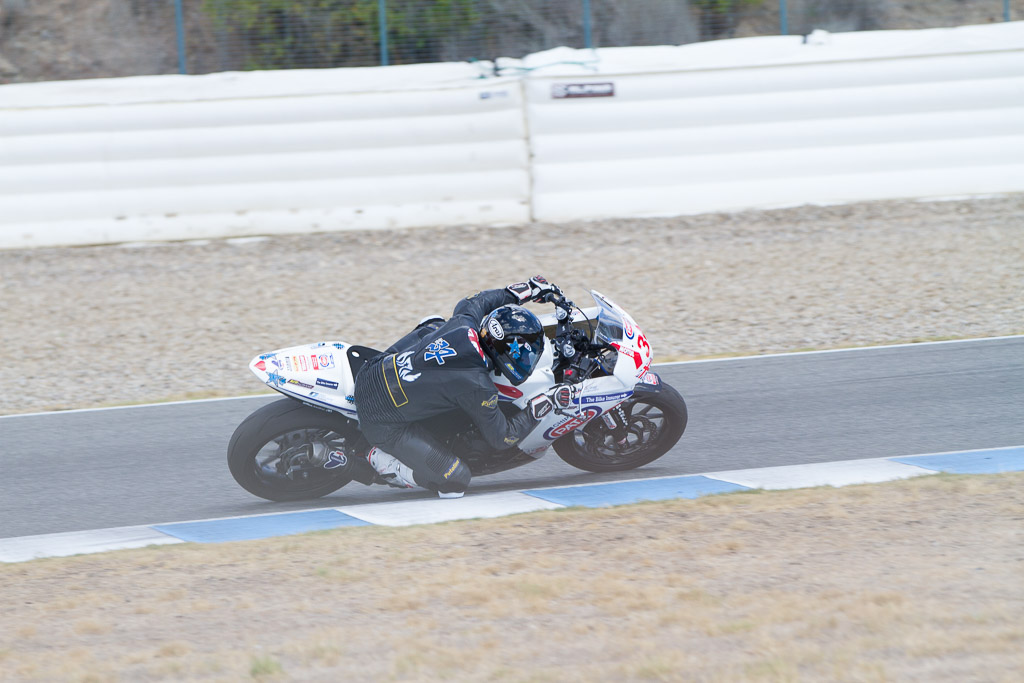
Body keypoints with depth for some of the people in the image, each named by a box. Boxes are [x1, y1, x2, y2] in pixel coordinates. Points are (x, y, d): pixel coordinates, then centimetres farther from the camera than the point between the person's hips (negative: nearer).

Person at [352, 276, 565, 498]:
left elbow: (475, 302, 18)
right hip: (383, 422, -8)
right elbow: (500, 438, -9)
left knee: (434, 324, 25)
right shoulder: (478, 387, -24)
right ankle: (383, 460, 2)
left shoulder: (464, 324, -9)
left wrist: (524, 290, 23)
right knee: (455, 480, -6)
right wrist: (535, 412, -2)